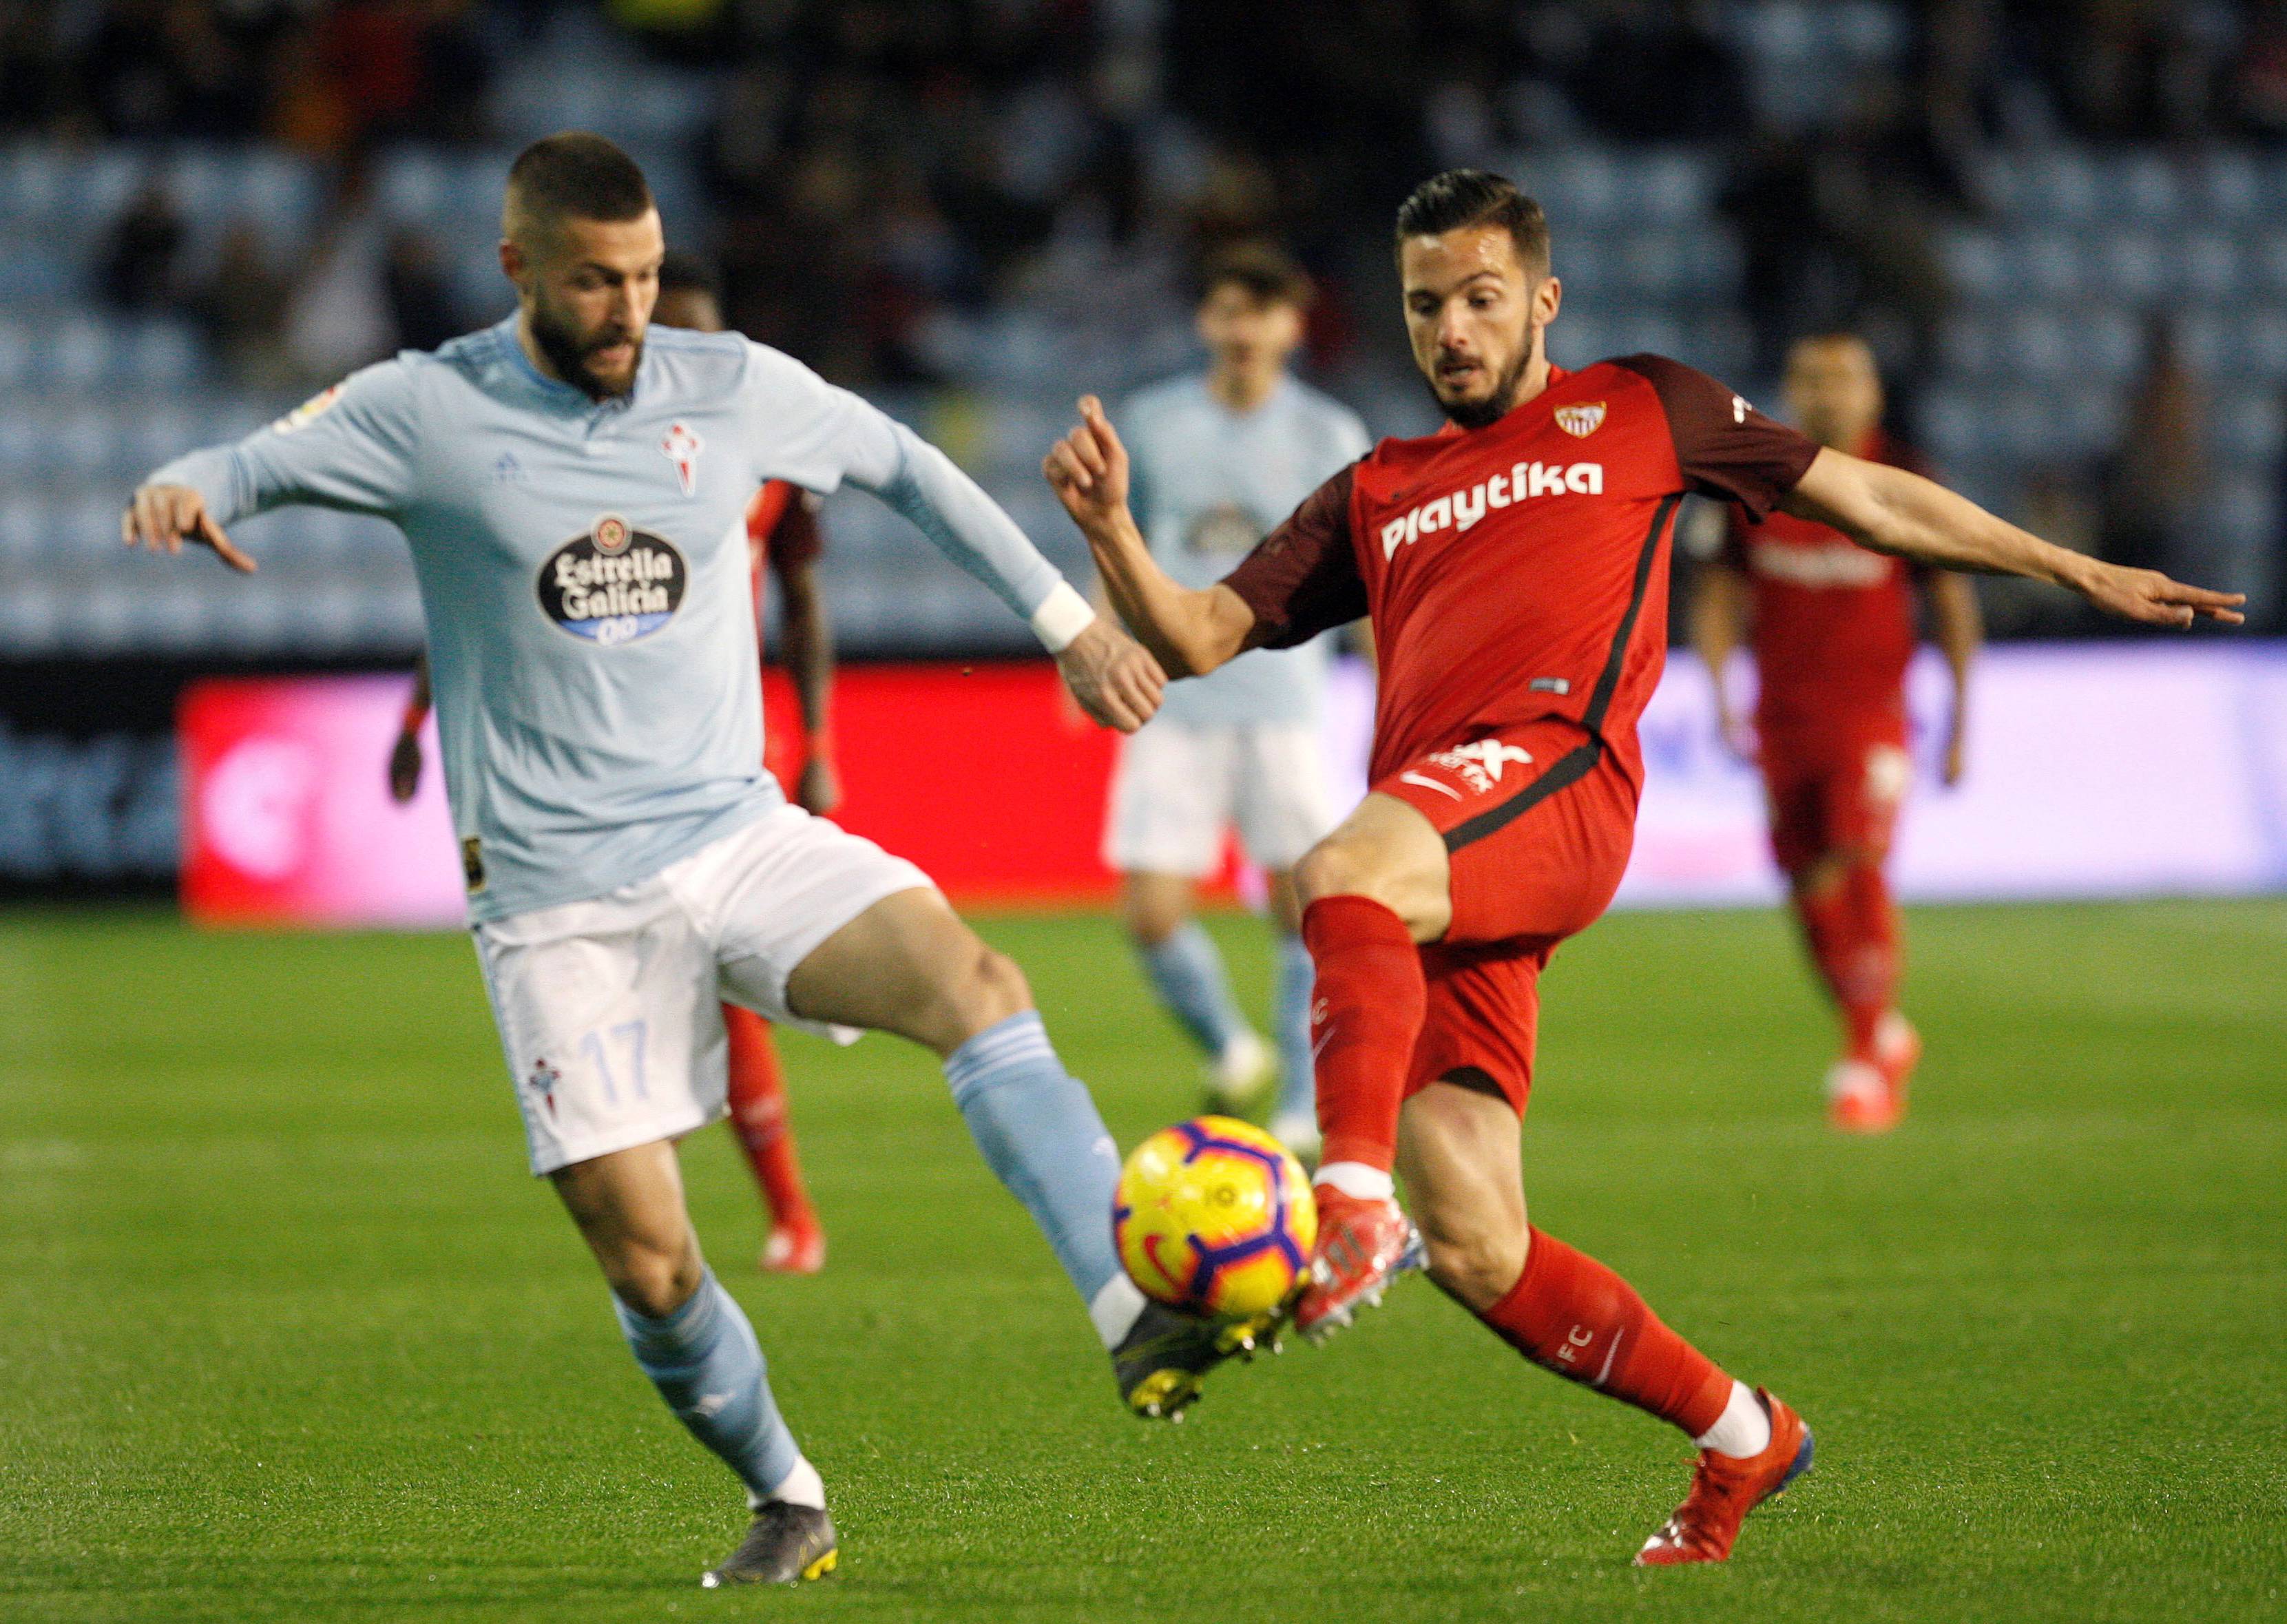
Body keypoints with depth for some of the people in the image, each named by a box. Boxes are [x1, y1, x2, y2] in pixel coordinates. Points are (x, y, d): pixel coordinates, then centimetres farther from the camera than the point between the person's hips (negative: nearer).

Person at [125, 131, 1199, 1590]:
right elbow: (256, 467, -6)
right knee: (647, 1261, -6)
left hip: (741, 833, 2)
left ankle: (1135, 1319, -35)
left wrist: (1068, 618, 19)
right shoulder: (430, 410, -4)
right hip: (559, 897, -2)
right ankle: (786, 1502, 20)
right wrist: (181, 495, -31)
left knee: (971, 980, -27)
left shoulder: (734, 389, 4)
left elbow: (902, 466, 19)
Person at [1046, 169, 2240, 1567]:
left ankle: (1355, 1198, -53)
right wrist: (1111, 530, 6)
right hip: (1432, 881, 5)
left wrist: (2078, 572, 28)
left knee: (1343, 873, -39)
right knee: (1477, 1254, -4)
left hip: (1555, 770, -5)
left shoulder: (1638, 410, 23)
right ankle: (1741, 1436, 13)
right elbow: (1197, 637, 25)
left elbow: (1866, 496, 28)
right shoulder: (1376, 495, 31)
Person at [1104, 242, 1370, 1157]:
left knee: (1304, 908, -7)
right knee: (1151, 912, -7)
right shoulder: (1155, 423, 8)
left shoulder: (1328, 437, 3)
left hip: (1280, 701, -1)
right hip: (1173, 703, 1)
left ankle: (1304, 1109, 6)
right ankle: (1229, 1053, 20)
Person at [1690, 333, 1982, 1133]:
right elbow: (1720, 594, 11)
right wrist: (1720, 691, -2)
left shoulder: (1901, 483, -1)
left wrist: (1960, 717, 3)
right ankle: (1886, 1034, 27)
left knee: (1858, 869, -19)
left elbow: (1951, 601, 5)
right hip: (1782, 716, 3)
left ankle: (1864, 1064, -12)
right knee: (1808, 889, 5)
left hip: (1871, 704, -3)